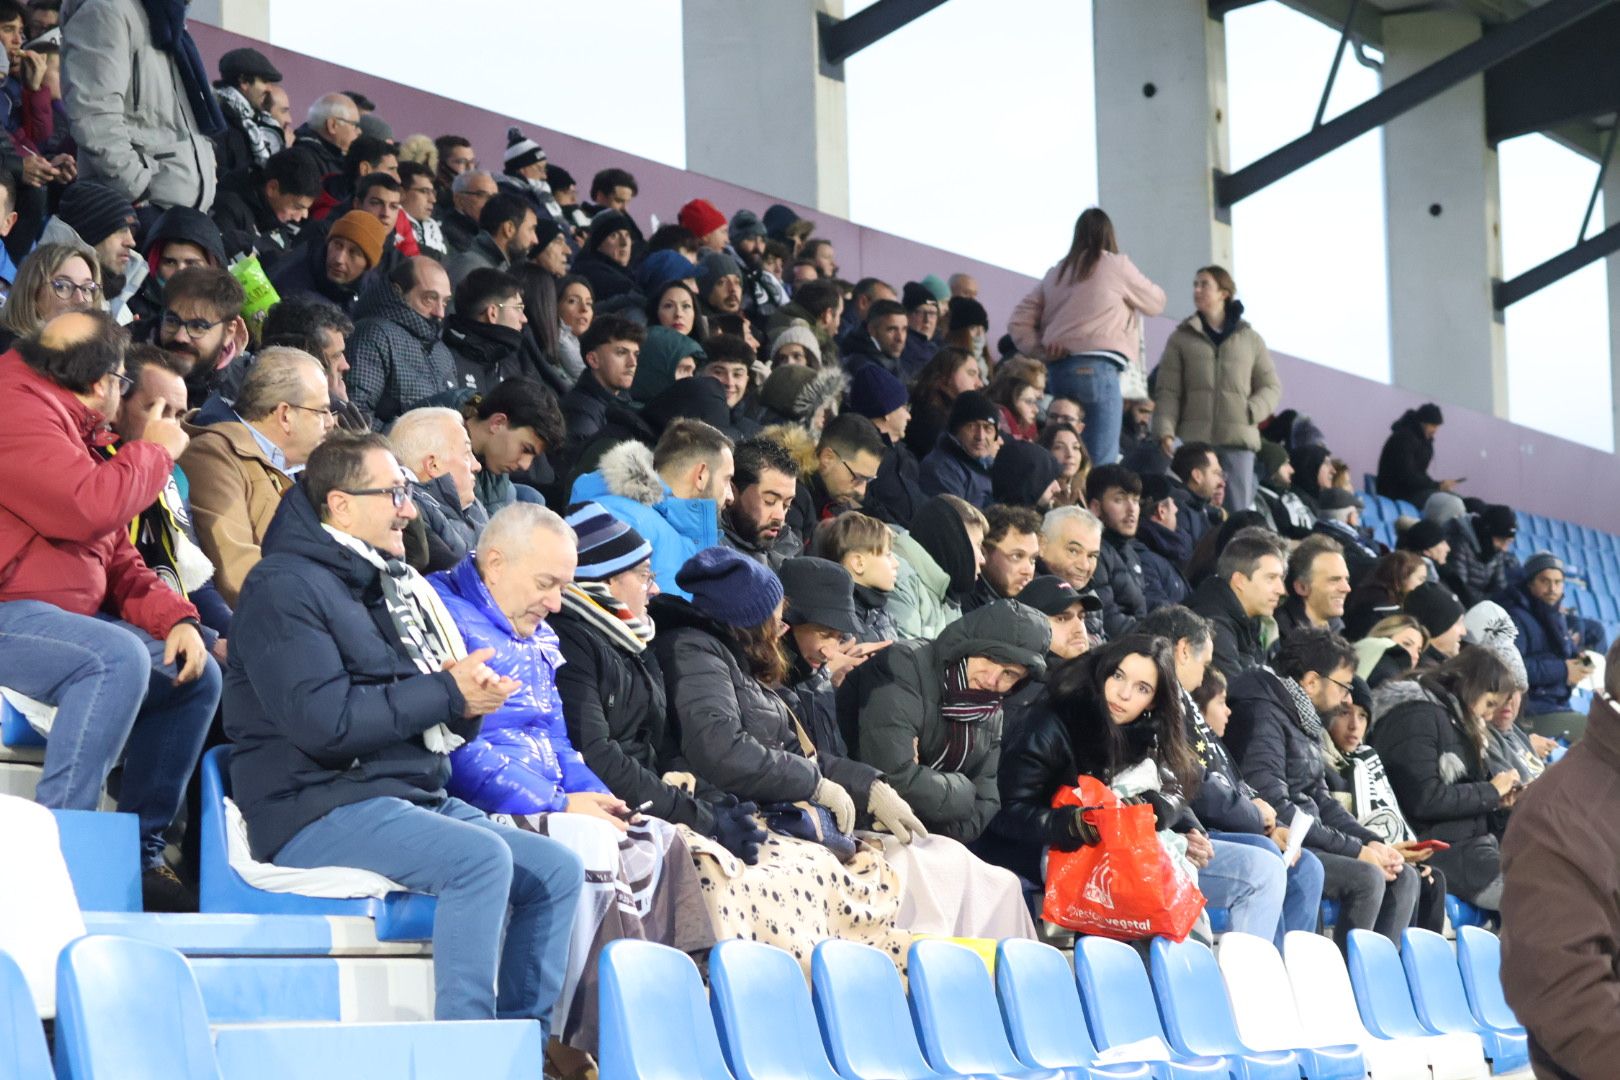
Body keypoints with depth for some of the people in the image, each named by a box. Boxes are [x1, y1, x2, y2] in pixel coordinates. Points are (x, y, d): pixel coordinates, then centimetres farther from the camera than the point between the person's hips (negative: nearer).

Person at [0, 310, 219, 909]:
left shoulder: (77, 430, 19)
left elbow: (117, 559, 21)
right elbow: (89, 509, -27)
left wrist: (174, 617, 3)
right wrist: (155, 451, -9)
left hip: (67, 615, 11)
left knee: (196, 675, 7)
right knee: (118, 657, -34)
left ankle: (140, 854, 9)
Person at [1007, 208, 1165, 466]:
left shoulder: (1056, 273, 19)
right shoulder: (1116, 265, 4)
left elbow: (1018, 322, 15)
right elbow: (1155, 303, 17)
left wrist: (1040, 352, 8)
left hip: (1057, 369, 6)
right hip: (1096, 367, -6)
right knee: (1101, 464, -10)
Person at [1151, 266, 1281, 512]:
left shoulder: (1251, 339, 13)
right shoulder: (1181, 338, 11)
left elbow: (1271, 386, 16)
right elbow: (1167, 392, 5)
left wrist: (1252, 411, -3)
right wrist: (1165, 431, -9)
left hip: (1238, 439, 1)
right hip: (1194, 439, -1)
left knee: (1239, 511, -4)